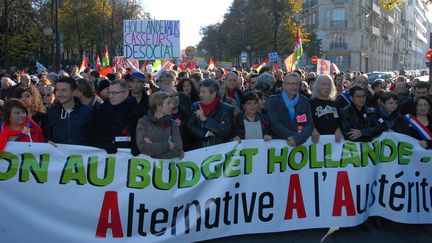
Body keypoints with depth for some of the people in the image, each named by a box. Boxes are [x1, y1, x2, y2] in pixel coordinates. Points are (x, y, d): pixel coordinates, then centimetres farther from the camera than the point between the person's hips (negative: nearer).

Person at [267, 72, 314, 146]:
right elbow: (275, 125, -7)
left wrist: (297, 138, -18)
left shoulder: (304, 102, 9)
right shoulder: (274, 101, 2)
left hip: (300, 144, 1)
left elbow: (309, 124, -1)